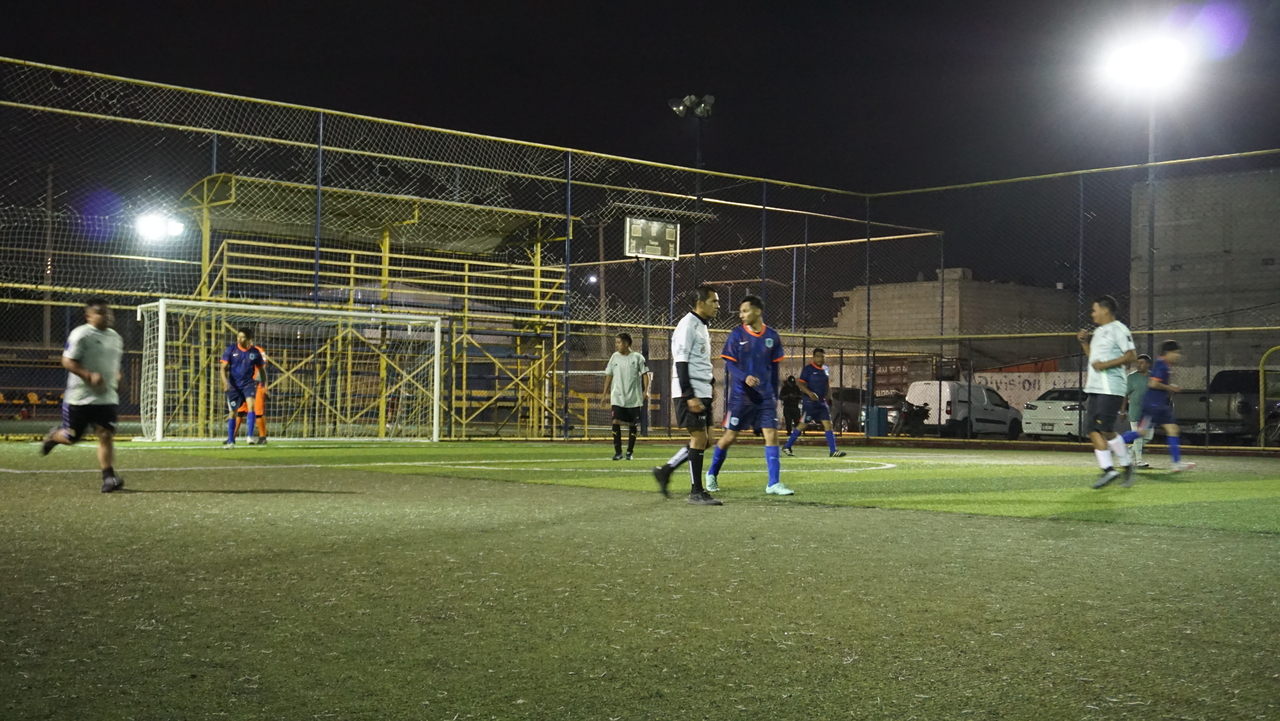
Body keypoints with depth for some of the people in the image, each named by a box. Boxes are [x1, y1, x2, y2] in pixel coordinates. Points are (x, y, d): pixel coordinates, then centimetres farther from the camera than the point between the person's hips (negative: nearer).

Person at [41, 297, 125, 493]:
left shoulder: (115, 337, 12)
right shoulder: (81, 335, -11)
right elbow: (67, 361, -14)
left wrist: (117, 376, 9)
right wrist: (89, 376, -24)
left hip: (106, 397, 5)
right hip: (80, 396, -4)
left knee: (106, 435, -8)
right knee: (71, 437, 9)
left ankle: (108, 478, -9)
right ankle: (53, 436, 44)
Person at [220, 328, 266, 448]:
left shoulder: (255, 352, -2)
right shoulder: (231, 349, -4)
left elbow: (261, 369, 10)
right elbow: (224, 367, -3)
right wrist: (225, 381, -20)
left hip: (249, 383, -1)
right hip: (234, 385, 1)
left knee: (251, 404, -25)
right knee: (232, 412, 5)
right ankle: (231, 441, 18)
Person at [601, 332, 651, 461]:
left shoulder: (637, 357, -2)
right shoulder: (614, 357, 5)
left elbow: (645, 374, 0)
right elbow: (609, 376, 11)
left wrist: (645, 391, -10)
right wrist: (606, 393, 8)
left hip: (634, 398, -1)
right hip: (617, 397, 1)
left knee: (632, 424, 5)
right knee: (616, 422, -11)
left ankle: (629, 451, 16)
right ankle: (618, 451, -5)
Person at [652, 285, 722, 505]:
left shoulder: (702, 326, 17)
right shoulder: (687, 325, -12)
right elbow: (681, 363, -18)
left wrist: (711, 383, 17)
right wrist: (689, 396, -23)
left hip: (702, 392, 10)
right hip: (690, 393, -10)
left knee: (703, 440, 9)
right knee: (699, 437, -7)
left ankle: (665, 471, 19)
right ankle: (696, 492, 0)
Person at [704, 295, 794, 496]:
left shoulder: (772, 336, 2)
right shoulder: (736, 335, -5)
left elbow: (774, 368, 10)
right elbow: (730, 364, -7)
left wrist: (775, 395, 11)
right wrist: (745, 377, -26)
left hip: (766, 396, 2)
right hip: (741, 396, -2)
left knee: (772, 435, -6)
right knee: (730, 436, 4)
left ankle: (774, 483, -1)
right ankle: (712, 475, 24)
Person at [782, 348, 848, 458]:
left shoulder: (826, 370, 12)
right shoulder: (808, 369, -8)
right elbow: (801, 384, -13)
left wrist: (829, 399, 17)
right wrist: (810, 393, -29)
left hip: (822, 402, 6)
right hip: (810, 402, -6)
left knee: (828, 424, -4)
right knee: (803, 425, -1)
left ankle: (833, 451, -6)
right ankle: (787, 447, 12)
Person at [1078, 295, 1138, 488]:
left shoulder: (1118, 330, -7)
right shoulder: (1098, 332, 21)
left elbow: (1131, 356, -15)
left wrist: (1106, 364, -20)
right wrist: (1084, 343, 15)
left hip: (1111, 388, -9)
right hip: (1094, 388, 9)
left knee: (1105, 430, -12)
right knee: (1093, 430, 1)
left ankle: (1127, 464, 4)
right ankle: (1108, 469, 2)